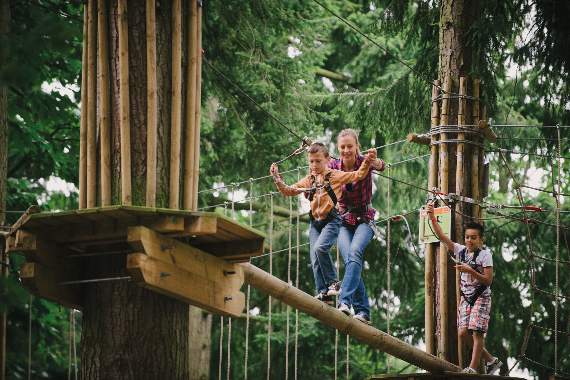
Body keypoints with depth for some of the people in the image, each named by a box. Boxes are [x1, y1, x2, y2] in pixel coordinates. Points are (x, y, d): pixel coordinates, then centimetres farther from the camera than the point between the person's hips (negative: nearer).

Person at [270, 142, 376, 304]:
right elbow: (288, 191, 17)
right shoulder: (308, 180, 13)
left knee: (320, 248, -27)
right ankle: (322, 292, 5)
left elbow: (358, 175, -5)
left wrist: (367, 161, -20)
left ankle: (332, 282, -12)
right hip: (315, 222, 6)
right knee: (315, 259, -1)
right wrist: (277, 179, 4)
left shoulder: (335, 176, -1)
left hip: (332, 219, -6)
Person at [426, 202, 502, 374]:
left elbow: (488, 280, -13)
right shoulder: (461, 250, 5)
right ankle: (491, 360, 15)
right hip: (465, 297, 6)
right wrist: (432, 217, -12)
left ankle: (473, 368, -11)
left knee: (476, 332, -11)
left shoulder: (484, 254, -10)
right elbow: (441, 236, -1)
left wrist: (470, 271, -24)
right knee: (463, 333, 1)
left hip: (481, 297, -6)